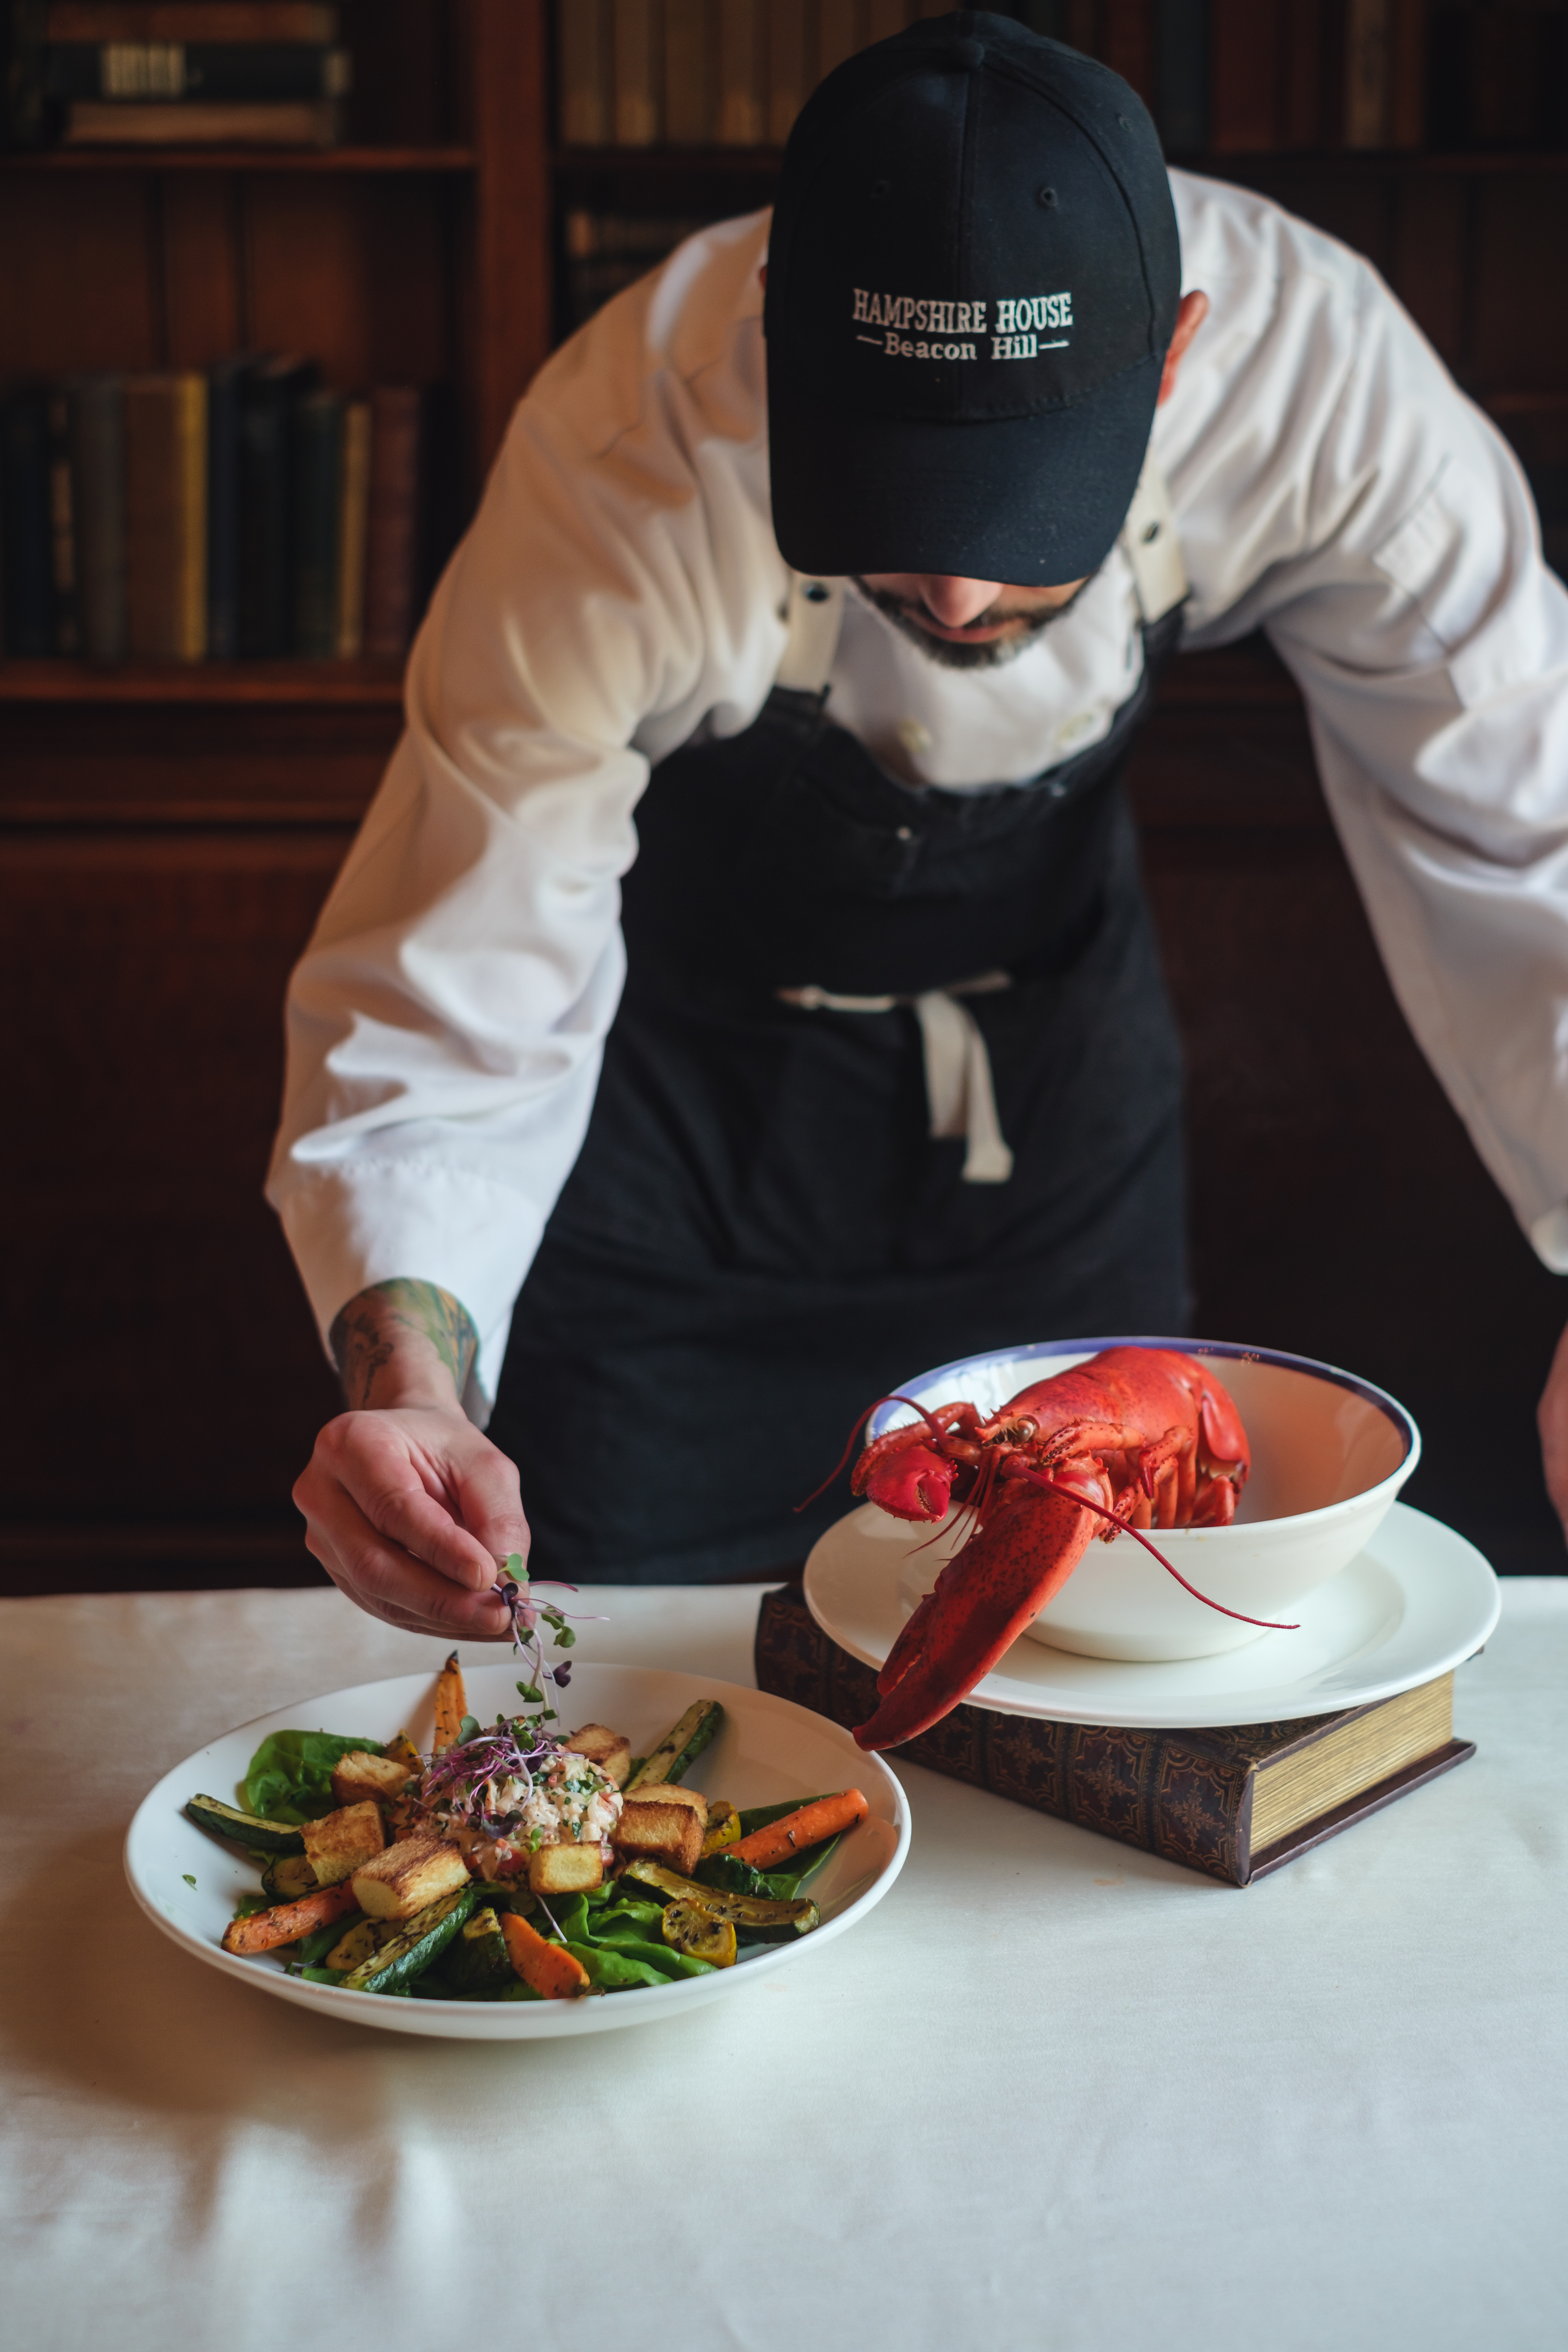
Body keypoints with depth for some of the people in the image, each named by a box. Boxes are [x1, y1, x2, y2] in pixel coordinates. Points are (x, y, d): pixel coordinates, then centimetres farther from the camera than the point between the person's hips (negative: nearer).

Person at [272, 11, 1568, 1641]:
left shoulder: (1309, 360, -30)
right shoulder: (630, 467, -36)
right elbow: (445, 1015, -33)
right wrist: (406, 1382, -51)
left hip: (1050, 1020, 3)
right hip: (680, 1055, -2)